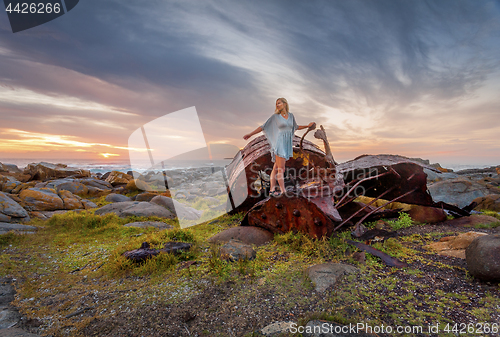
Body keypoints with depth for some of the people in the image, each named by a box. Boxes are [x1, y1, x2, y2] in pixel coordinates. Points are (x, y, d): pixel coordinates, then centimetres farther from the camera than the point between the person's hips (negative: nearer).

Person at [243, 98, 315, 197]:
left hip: (287, 144, 5)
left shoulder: (291, 115, 14)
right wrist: (250, 134, -3)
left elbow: (295, 127, 30)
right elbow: (263, 126, 1)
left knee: (276, 168, 7)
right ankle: (283, 191, -6)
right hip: (279, 143, -5)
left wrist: (308, 126, 26)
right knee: (281, 169, -8)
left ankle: (272, 190, 10)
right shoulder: (275, 116, 1)